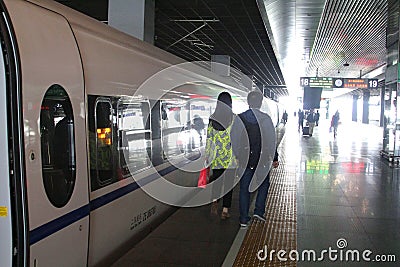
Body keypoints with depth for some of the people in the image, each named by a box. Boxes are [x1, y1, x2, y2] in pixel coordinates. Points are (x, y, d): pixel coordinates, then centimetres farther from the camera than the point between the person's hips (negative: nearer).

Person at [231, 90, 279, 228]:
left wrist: (237, 156, 10)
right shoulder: (265, 118, -8)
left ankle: (244, 219, 12)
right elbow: (272, 140, -4)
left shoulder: (239, 118, -5)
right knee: (263, 183, 21)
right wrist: (275, 158, 6)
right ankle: (259, 211, 13)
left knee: (244, 188, 9)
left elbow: (234, 140, 0)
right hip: (262, 159, -1)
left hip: (244, 159, 1)